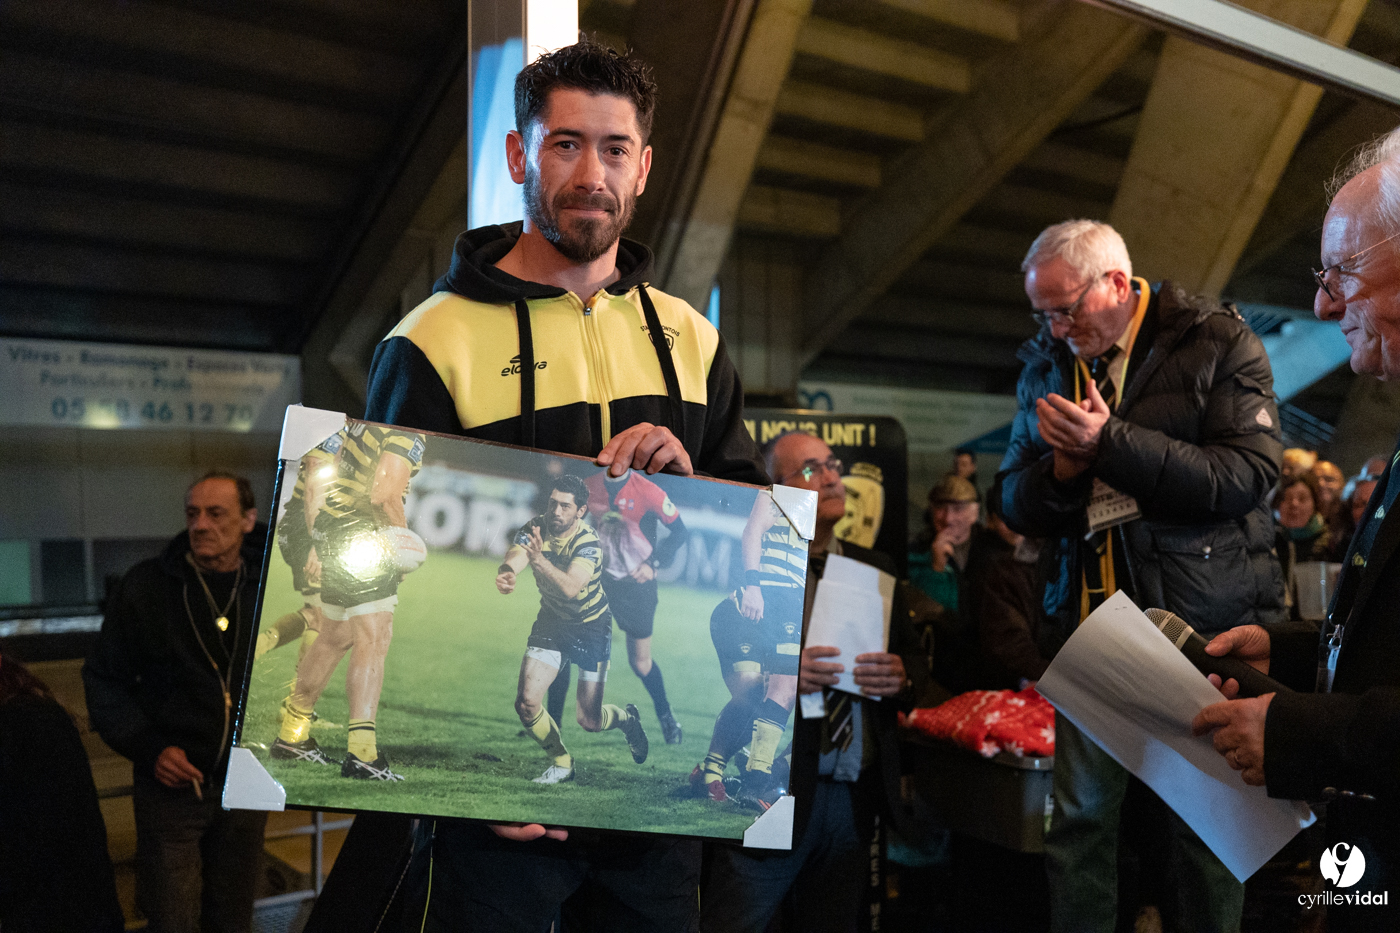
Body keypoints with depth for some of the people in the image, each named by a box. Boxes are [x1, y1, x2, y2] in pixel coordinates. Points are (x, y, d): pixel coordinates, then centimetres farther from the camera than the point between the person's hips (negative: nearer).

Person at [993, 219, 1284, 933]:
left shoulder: (1216, 342, -1)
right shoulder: (1045, 366, 12)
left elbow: (1248, 473, -13)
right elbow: (1014, 504, 13)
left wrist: (1110, 443, -18)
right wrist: (1060, 471, -9)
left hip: (1204, 623, -3)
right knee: (1081, 816, 5)